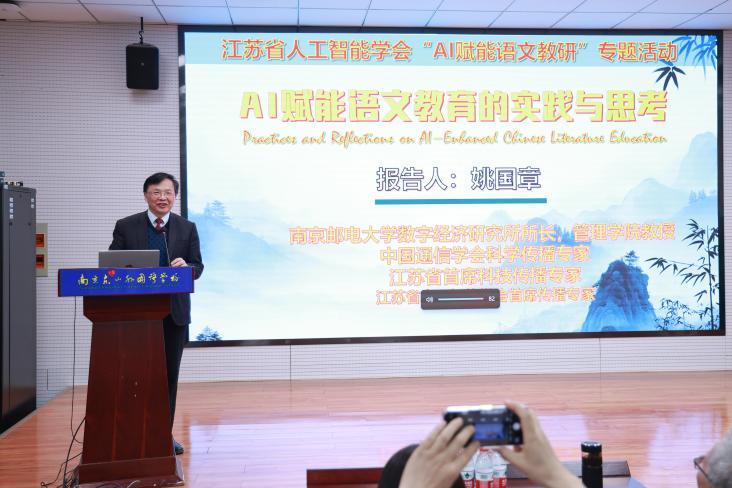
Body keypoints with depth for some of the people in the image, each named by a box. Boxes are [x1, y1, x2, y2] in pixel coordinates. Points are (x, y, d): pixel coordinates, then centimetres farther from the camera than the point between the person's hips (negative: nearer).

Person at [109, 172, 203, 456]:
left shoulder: (187, 228, 6)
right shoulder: (126, 227, 2)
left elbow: (198, 268, 4)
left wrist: (186, 266, -18)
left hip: (174, 312, 2)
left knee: (170, 374, 8)